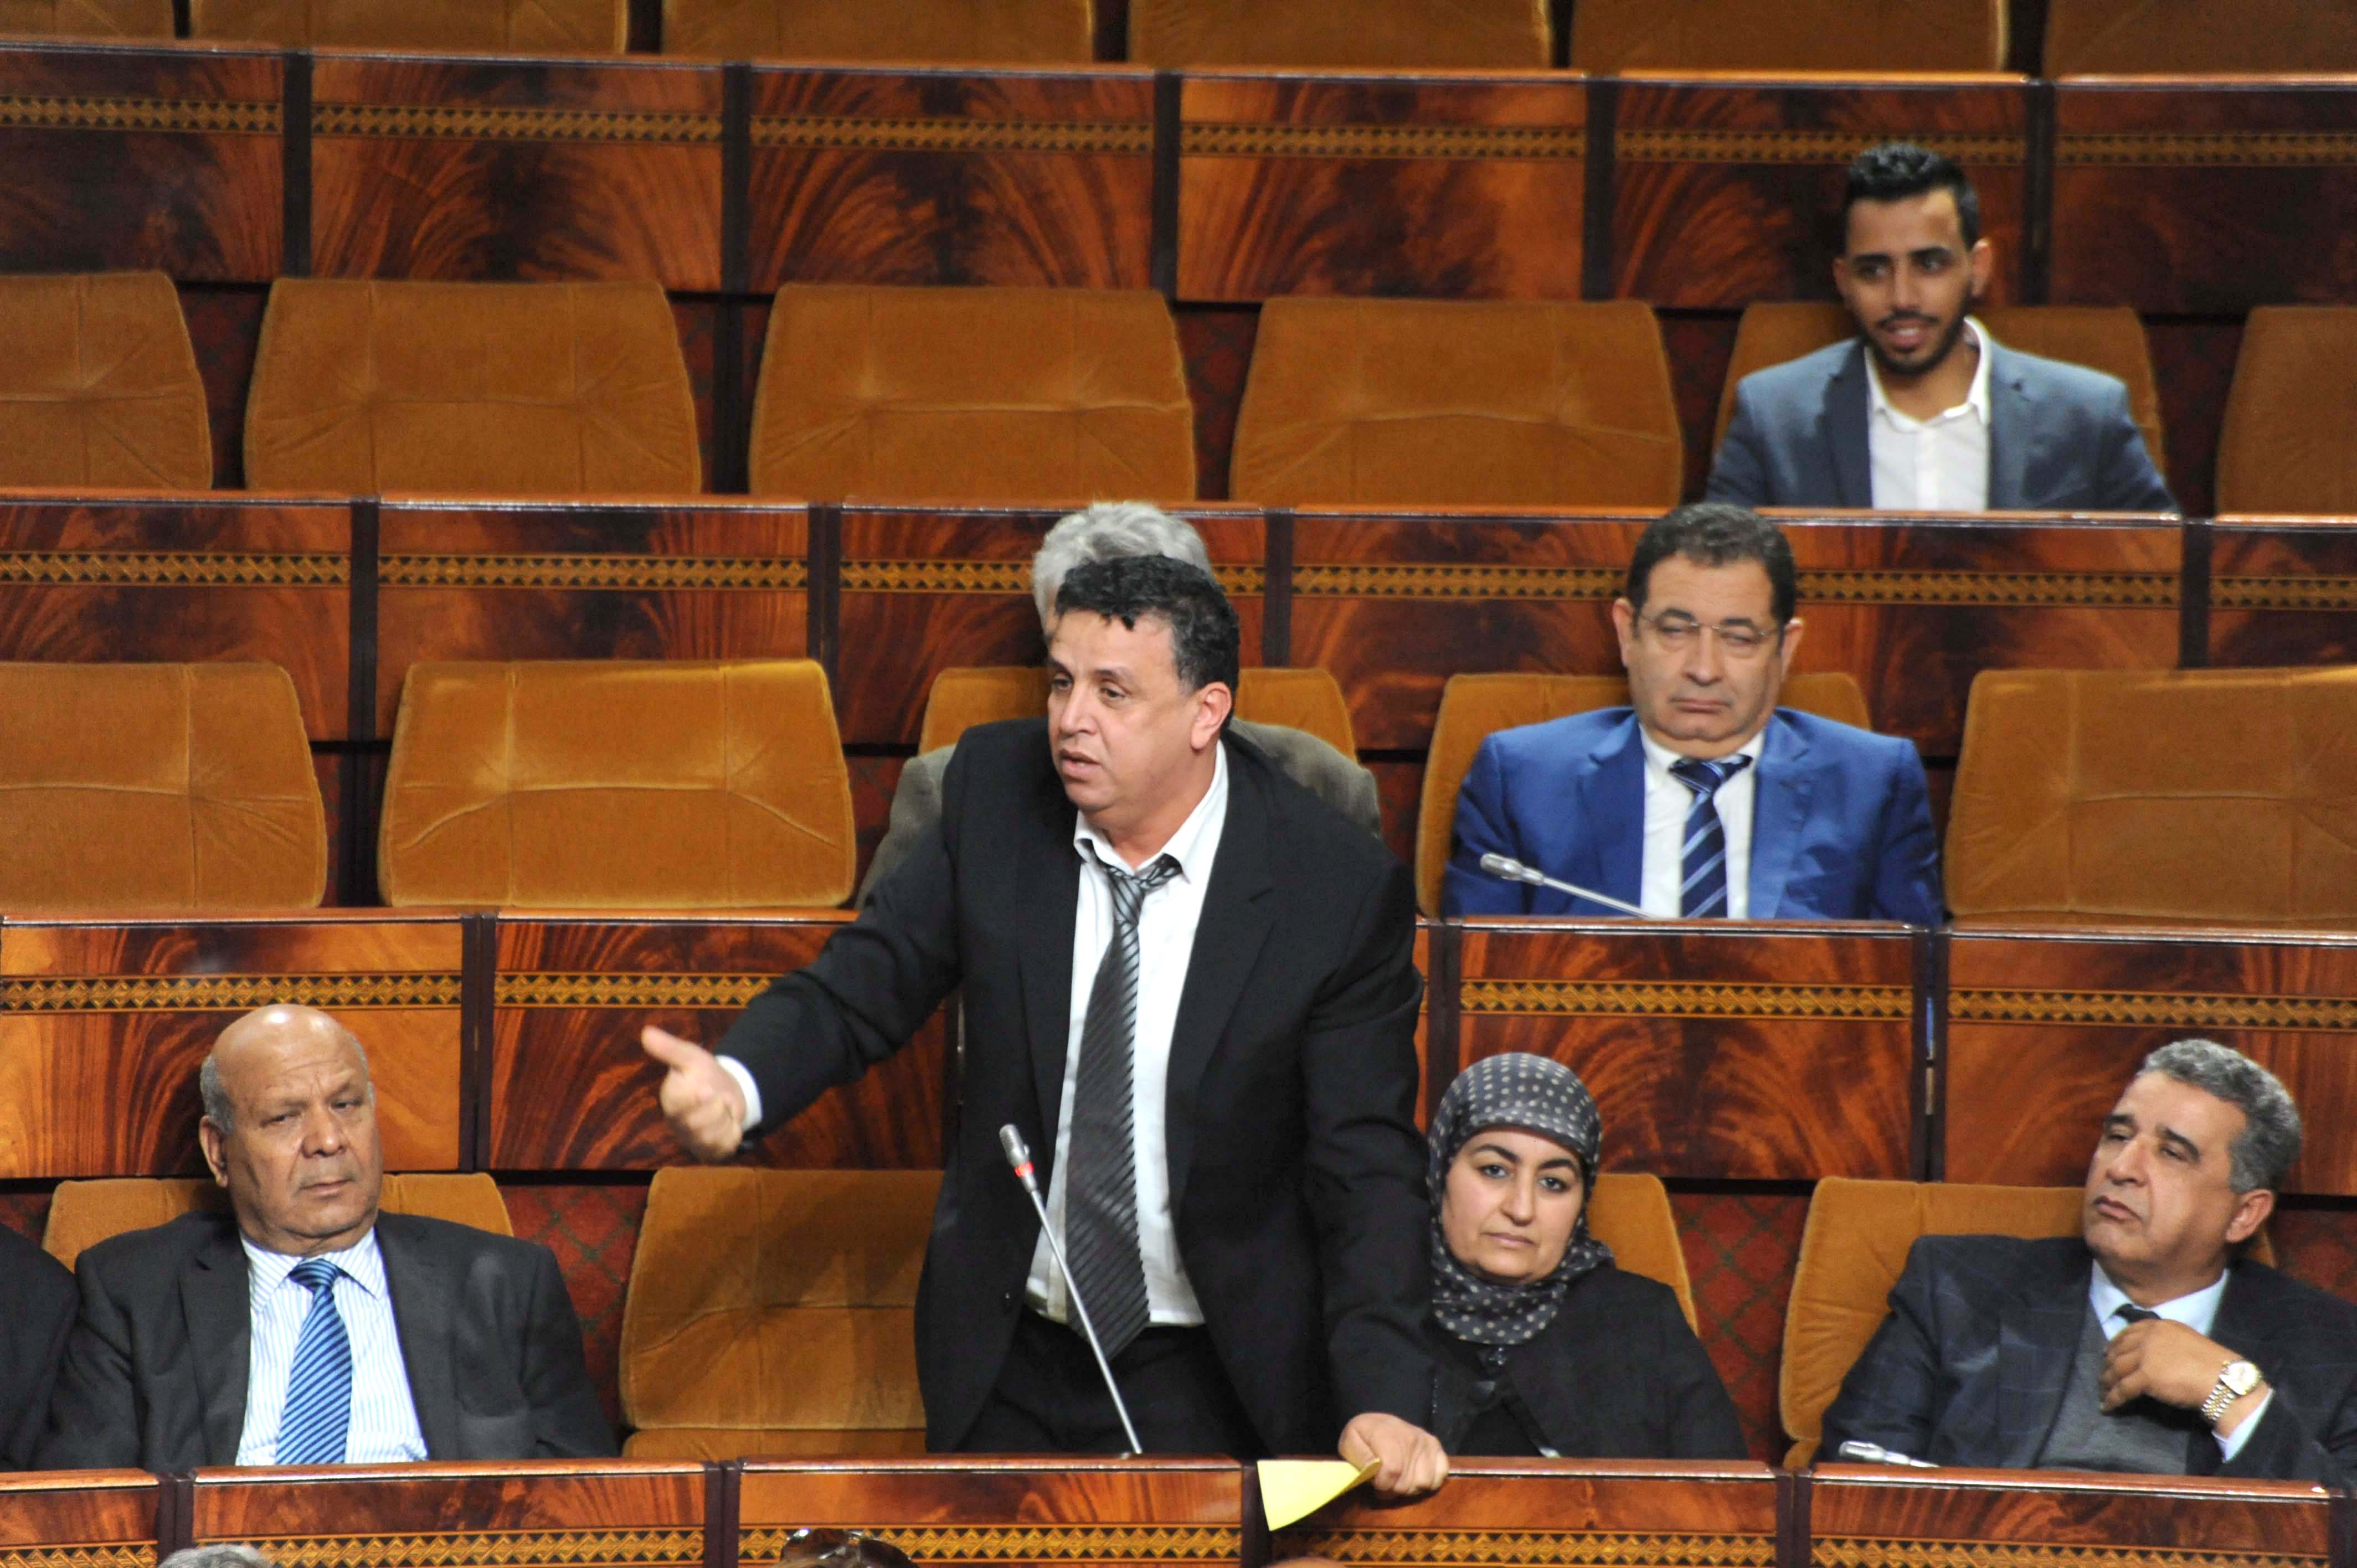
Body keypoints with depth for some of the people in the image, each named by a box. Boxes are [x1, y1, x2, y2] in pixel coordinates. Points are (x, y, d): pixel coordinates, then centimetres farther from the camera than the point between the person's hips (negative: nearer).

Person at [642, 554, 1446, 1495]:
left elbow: (1364, 1168, -15)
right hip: (1005, 1360, 3)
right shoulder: (996, 791, -6)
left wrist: (1381, 1402, -27)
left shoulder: (1341, 890, -16)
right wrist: (734, 1083, -27)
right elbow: (864, 986, -4)